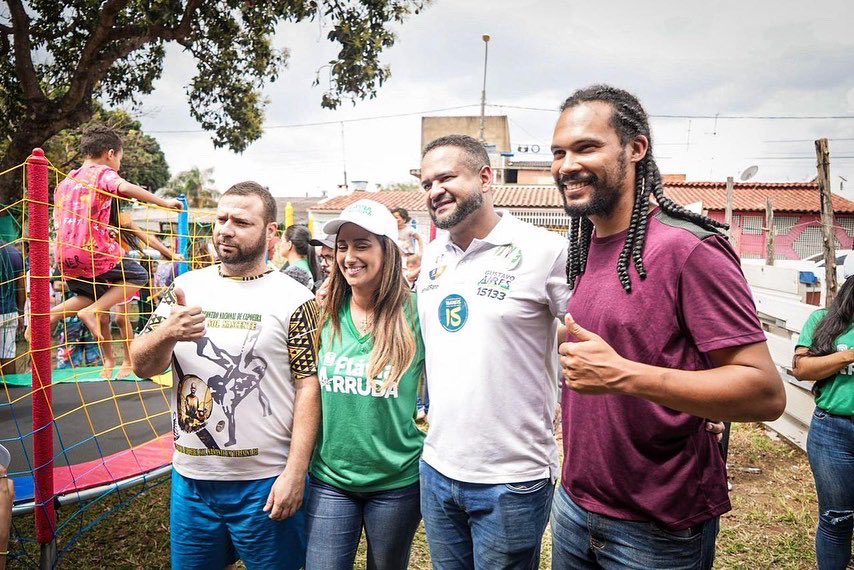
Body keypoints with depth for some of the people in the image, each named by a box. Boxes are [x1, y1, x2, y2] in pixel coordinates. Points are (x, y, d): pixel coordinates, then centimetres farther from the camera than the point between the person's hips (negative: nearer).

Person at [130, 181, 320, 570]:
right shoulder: (185, 288, 4)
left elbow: (308, 387, -9)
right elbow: (142, 367, 2)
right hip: (191, 479, 4)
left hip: (266, 483, -4)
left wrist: (295, 473, -14)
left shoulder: (293, 299, -8)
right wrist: (165, 334, -20)